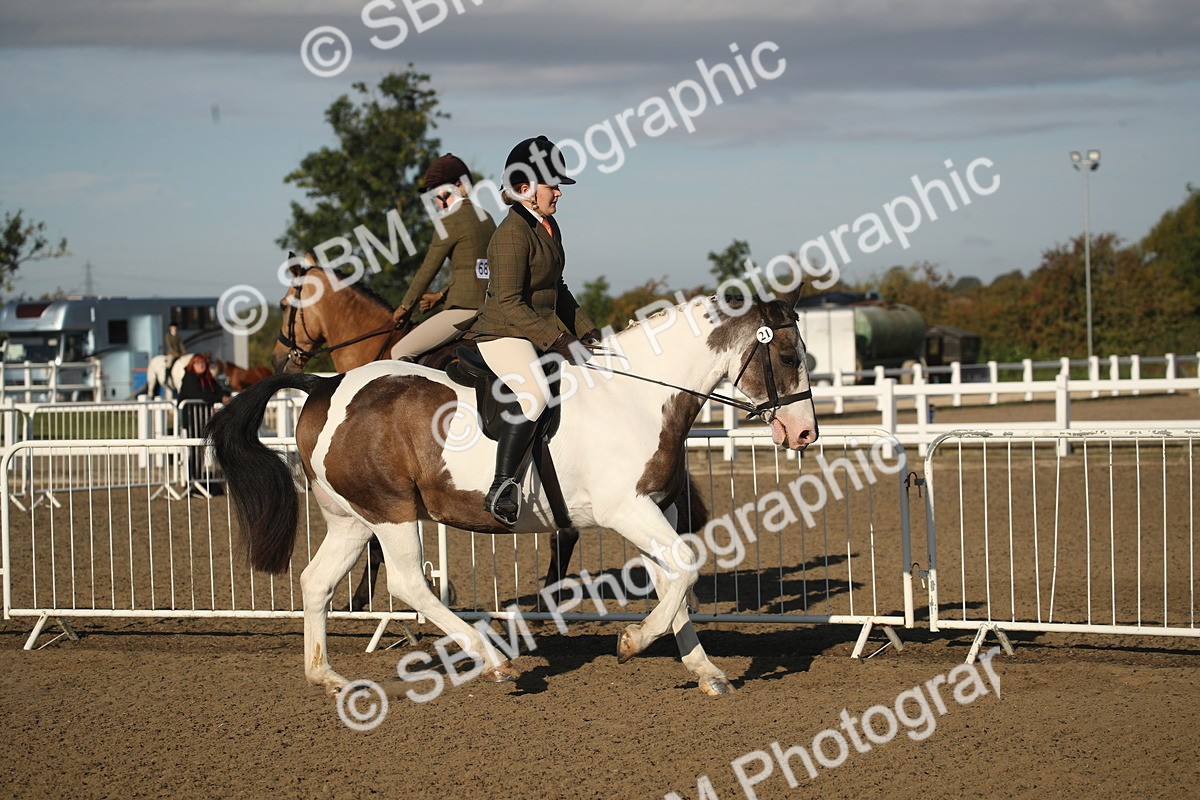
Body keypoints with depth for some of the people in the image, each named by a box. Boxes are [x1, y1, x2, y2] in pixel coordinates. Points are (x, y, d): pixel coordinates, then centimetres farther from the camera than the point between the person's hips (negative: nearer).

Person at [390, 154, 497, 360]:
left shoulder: (451, 221, -9)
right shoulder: (485, 217, 16)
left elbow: (428, 269, -4)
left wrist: (405, 306, 8)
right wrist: (441, 296, 27)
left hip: (465, 309, -9)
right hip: (490, 309, 9)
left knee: (400, 352, -7)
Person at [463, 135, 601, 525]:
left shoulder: (549, 227, 14)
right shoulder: (512, 233, -16)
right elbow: (509, 303, -22)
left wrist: (586, 330, 14)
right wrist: (555, 339, -26)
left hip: (539, 336, 10)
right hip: (503, 335, -10)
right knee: (536, 395, -34)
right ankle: (501, 488, -34)